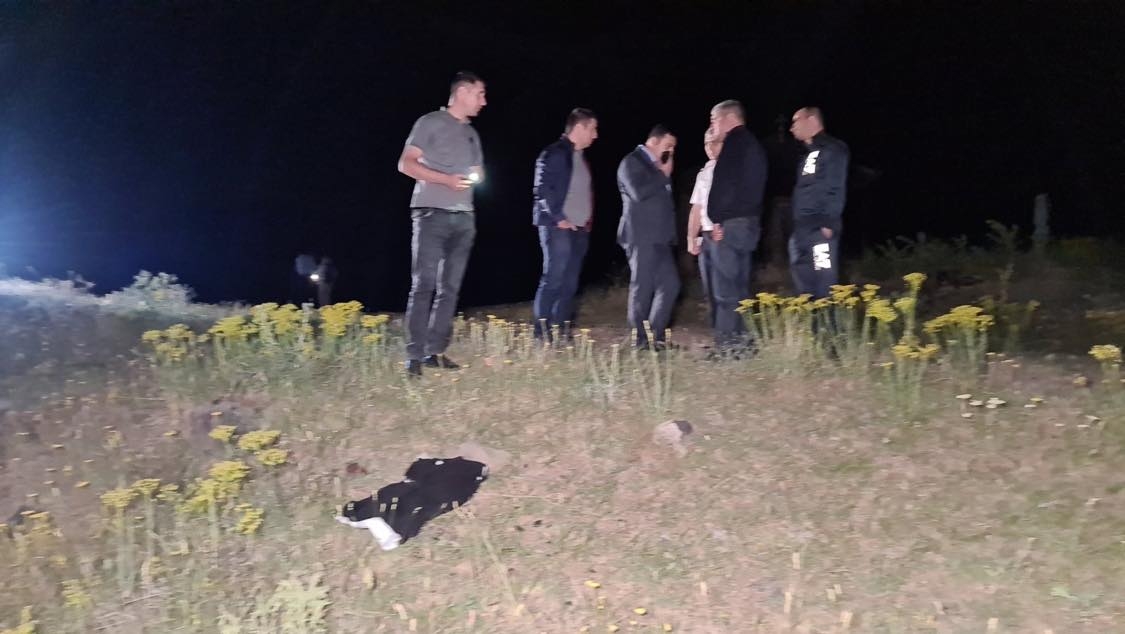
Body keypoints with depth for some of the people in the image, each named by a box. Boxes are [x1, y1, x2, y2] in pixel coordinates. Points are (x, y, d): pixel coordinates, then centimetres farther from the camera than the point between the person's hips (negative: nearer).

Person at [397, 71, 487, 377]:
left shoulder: (472, 134, 21)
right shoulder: (430, 122, 1)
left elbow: (478, 172, 26)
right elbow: (406, 164, -5)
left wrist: (475, 177, 2)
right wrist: (447, 179, -14)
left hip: (464, 218, 7)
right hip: (432, 214, -7)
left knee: (450, 288, 3)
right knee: (424, 285, -10)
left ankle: (436, 352, 8)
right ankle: (415, 355, -9)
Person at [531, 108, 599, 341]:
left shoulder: (581, 156, 18)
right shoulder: (554, 153, -7)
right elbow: (542, 189, -14)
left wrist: (588, 220, 12)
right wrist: (559, 218, -15)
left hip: (579, 228, 8)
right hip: (558, 227, -8)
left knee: (570, 284, 6)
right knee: (553, 280, -8)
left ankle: (563, 332, 11)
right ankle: (542, 334, -3)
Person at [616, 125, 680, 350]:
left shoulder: (655, 165, 21)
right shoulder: (631, 162, -6)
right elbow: (639, 192, -22)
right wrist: (663, 174, -12)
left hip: (659, 237, 9)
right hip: (641, 237, -9)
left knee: (670, 285, 5)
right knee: (642, 288, -5)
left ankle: (656, 336, 14)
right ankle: (640, 340, 2)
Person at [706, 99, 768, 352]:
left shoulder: (735, 142, -8)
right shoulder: (752, 144, 22)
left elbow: (727, 183, -19)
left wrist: (718, 220, -17)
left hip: (730, 224, -10)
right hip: (746, 222, 10)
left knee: (725, 288, -8)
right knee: (738, 286, 12)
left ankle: (728, 343, -7)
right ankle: (739, 340, 15)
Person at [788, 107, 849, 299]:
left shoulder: (832, 149, -5)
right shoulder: (809, 154, 22)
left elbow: (836, 189, -13)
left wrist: (828, 224, -19)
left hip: (820, 230, -9)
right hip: (802, 230, 9)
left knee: (824, 287, -9)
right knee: (804, 285, 11)